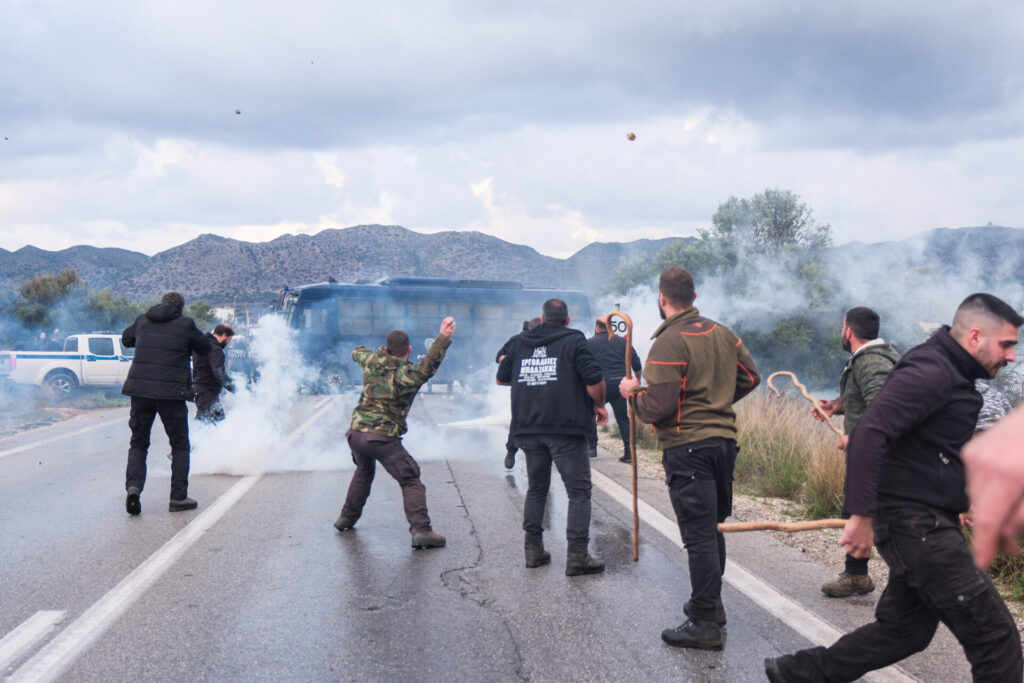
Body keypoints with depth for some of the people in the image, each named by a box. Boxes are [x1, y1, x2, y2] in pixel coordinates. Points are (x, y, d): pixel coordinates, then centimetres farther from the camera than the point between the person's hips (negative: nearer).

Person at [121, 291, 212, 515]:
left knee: (138, 443, 15)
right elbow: (205, 348, 10)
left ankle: (133, 486, -6)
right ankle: (178, 498, 7)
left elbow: (125, 339, 28)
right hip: (172, 393, -3)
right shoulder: (185, 323, -1)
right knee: (180, 446, 10)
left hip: (140, 389, 3)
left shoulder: (142, 320, 11)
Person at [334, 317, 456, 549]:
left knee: (363, 472, 33)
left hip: (356, 432, 7)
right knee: (411, 482, -3)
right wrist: (442, 338, -40)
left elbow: (357, 352, 32)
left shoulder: (372, 362, 8)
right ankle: (420, 530, -17)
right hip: (383, 438, -7)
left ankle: (347, 518, 42)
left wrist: (380, 352, 51)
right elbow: (427, 366, -32)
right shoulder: (406, 375, -11)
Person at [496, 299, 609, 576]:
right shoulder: (574, 340, -1)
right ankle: (577, 555, -4)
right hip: (565, 428, -5)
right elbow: (594, 379, -11)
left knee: (536, 488, 19)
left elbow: (501, 378, 21)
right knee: (579, 491, 1)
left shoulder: (518, 343, 12)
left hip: (527, 429, 5)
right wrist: (599, 406, 6)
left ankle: (533, 548, 19)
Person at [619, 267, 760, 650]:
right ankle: (710, 604, 32)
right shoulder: (722, 333, 9)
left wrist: (632, 392, -1)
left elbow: (657, 406, -20)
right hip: (724, 440, 8)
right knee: (712, 528, 19)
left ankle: (705, 625, 3)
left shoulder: (669, 343, -15)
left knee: (699, 535, -3)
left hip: (688, 448, -8)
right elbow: (750, 376, 17)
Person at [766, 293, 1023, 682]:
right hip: (914, 522, -10)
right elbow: (869, 433, -27)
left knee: (904, 629, 17)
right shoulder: (931, 370, -17)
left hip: (925, 522, 10)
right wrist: (863, 515, -28)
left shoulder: (949, 373, 15)